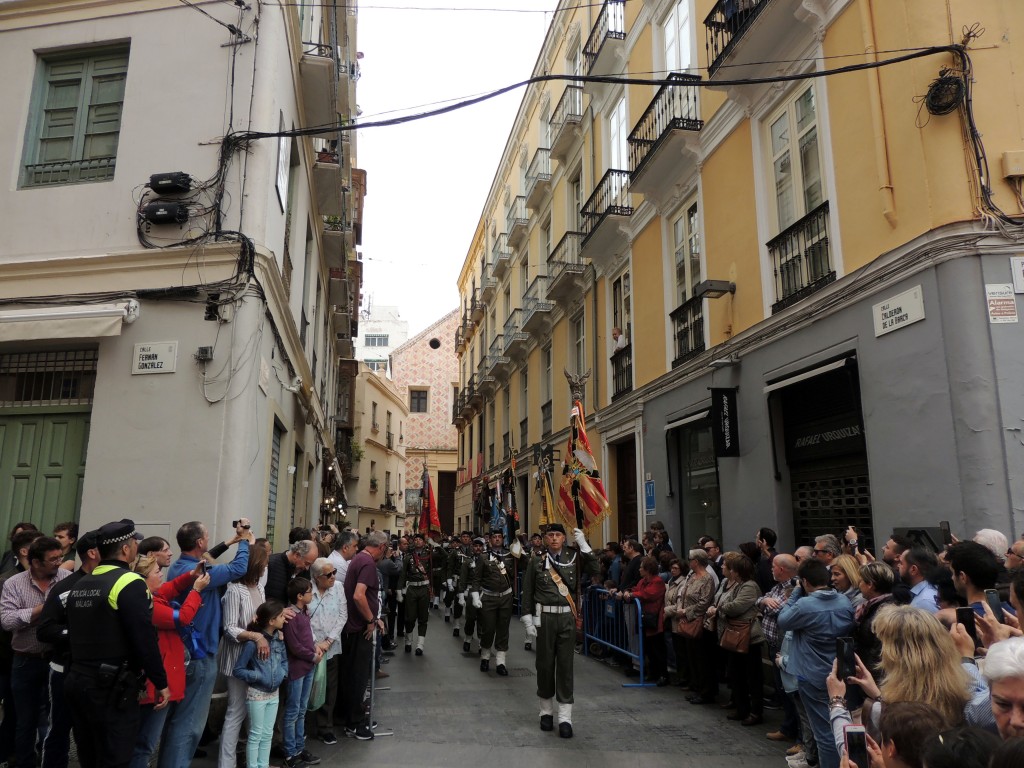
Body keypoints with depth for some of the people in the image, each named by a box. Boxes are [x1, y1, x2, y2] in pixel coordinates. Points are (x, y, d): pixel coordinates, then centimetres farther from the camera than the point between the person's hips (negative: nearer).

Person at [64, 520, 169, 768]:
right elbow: (145, 638, -19)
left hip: (77, 680, 8)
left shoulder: (80, 584, 11)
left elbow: (77, 634, 17)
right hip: (112, 686, -8)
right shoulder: (130, 583, -16)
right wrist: (161, 682, -12)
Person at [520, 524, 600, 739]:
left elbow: (596, 570, -9)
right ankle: (546, 711, 25)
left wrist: (583, 545, -12)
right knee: (545, 663, 8)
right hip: (545, 617, 0)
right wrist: (529, 619, -3)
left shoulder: (574, 558, 4)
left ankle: (565, 717, 8)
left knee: (565, 665, 2)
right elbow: (527, 593, 3)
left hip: (567, 618, 0)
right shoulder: (536, 562, 1)